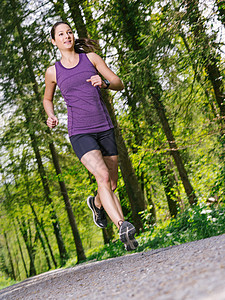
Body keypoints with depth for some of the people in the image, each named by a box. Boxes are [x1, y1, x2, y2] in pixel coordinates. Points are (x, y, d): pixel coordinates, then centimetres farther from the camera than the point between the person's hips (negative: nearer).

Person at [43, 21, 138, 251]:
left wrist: (104, 83, -15)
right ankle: (122, 226, -31)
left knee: (112, 185, 11)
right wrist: (51, 116, 3)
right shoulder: (53, 72, 7)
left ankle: (96, 203, 45)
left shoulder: (91, 58, 8)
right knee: (102, 176, -25)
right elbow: (47, 99, 24)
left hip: (104, 128, 3)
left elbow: (119, 84, 7)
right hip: (79, 133, -3)